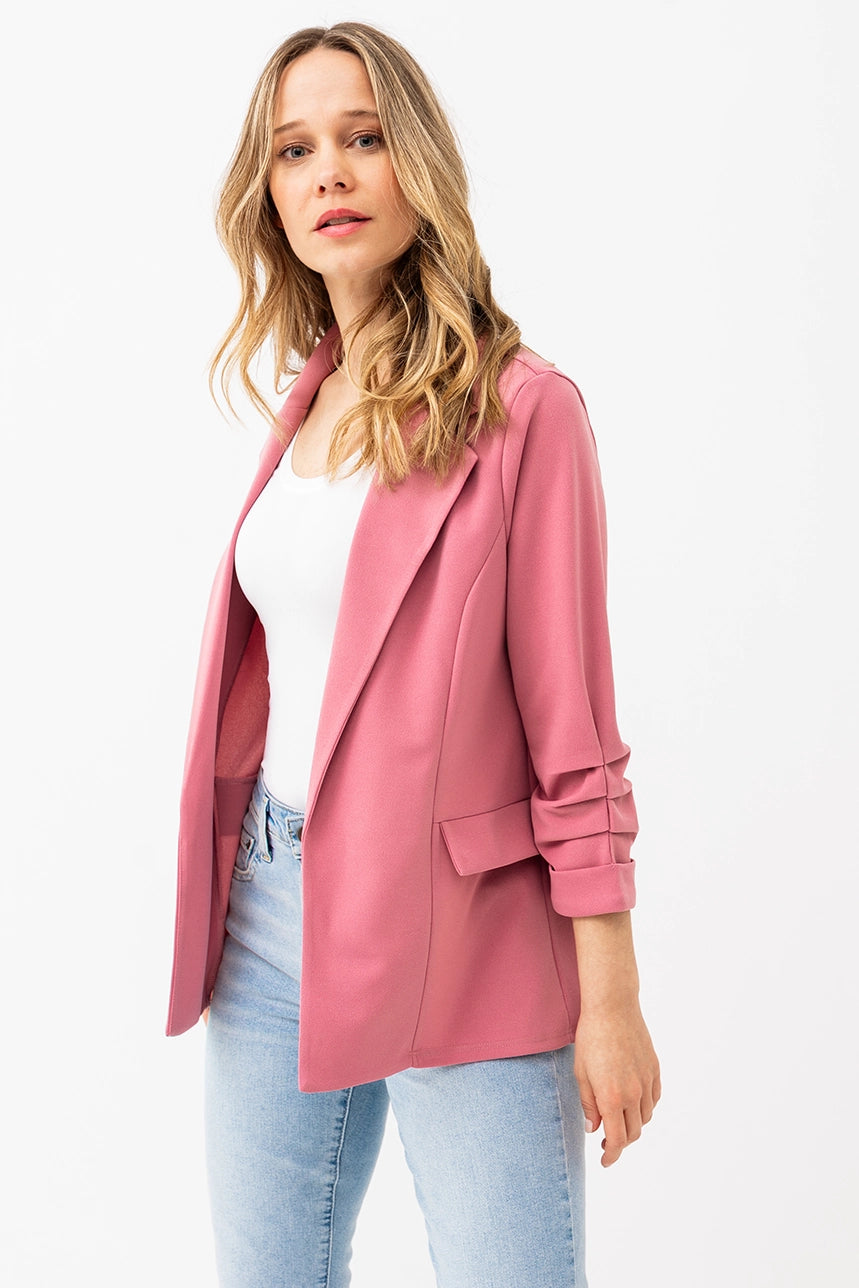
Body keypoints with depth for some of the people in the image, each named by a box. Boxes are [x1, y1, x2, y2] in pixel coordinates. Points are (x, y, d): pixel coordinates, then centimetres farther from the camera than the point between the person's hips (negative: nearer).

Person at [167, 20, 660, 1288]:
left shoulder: (519, 410, -9)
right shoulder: (308, 404, 10)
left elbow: (572, 729, -10)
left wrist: (611, 999, -10)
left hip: (458, 937, -6)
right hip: (271, 909, 6)